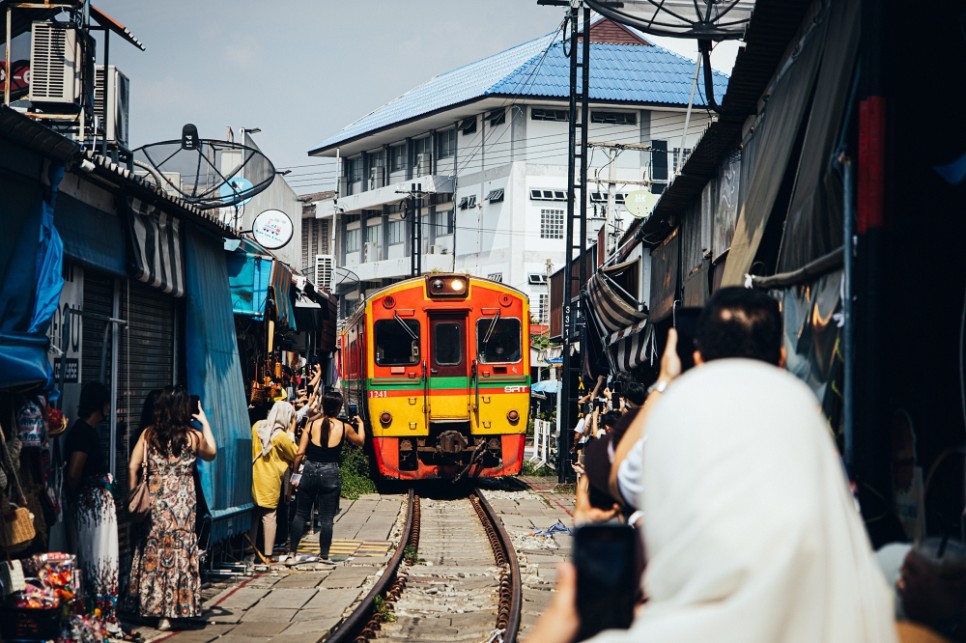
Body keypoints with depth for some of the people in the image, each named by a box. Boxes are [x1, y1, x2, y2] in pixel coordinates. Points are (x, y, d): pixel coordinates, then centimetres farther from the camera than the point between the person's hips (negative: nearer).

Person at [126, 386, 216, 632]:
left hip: (153, 501, 2)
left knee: (152, 554, 10)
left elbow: (132, 467, -1)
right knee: (177, 555, 4)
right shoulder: (193, 436, -4)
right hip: (182, 502, -2)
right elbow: (211, 454, 9)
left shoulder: (149, 434, 0)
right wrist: (205, 423, 11)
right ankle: (167, 613, 3)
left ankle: (150, 606, 14)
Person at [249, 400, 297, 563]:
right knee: (269, 516, 1)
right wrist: (292, 432, -3)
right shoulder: (282, 436, -16)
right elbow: (295, 455, -2)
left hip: (254, 476, 5)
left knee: (253, 514, 12)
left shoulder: (258, 426, 1)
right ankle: (267, 555, 2)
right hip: (270, 481, -5)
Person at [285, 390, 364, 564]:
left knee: (300, 514, 10)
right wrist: (360, 424, 37)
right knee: (326, 518, 5)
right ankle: (324, 555, 7)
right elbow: (360, 441, 20)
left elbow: (299, 453, -1)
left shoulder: (312, 424, 0)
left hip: (310, 470, 1)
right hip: (330, 472, -1)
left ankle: (292, 553, 7)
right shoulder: (344, 427, -1)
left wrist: (295, 472, 13)